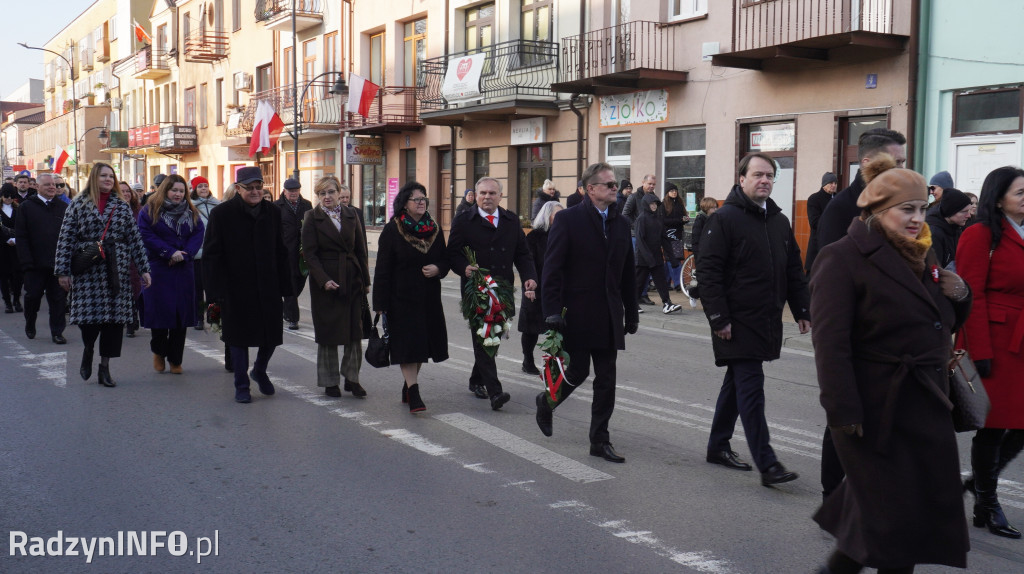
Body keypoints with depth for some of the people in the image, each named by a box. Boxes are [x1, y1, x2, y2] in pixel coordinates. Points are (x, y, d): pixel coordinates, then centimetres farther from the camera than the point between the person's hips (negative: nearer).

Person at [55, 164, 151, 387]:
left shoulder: (122, 206, 9)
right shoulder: (78, 205, 4)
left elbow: (135, 239, 8)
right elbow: (66, 239, 1)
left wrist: (144, 268, 3)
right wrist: (63, 270, -4)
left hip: (117, 269, 2)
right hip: (88, 270, -2)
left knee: (115, 317, 0)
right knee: (88, 315, -6)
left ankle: (104, 368, 11)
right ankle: (88, 350, 27)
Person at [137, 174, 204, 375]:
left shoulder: (191, 213, 10)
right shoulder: (149, 211, 0)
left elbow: (198, 234, 1)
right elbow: (146, 236, -10)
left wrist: (184, 255, -14)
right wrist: (170, 252, -17)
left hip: (183, 270, 3)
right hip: (158, 270, -3)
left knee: (181, 313, 2)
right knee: (159, 311, -2)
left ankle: (175, 360, 12)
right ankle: (158, 353, 22)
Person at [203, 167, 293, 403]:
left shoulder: (273, 212, 4)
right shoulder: (222, 213, -7)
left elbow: (281, 253, 7)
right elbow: (211, 256, -7)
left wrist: (284, 287, 2)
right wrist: (218, 291, -13)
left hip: (268, 288, 3)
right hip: (236, 289, -3)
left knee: (272, 334, 9)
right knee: (239, 338, 5)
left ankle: (260, 370, 37)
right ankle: (241, 386, 19)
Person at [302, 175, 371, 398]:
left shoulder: (351, 215, 9)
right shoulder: (312, 218, -1)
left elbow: (361, 250, 10)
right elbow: (310, 254, -6)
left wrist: (365, 279, 6)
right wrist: (324, 280, -17)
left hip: (353, 279, 3)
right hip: (325, 280, -3)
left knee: (355, 331, 2)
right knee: (328, 332, 3)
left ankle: (352, 377, 15)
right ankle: (330, 382, 14)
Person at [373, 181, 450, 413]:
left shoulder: (434, 229, 9)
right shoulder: (392, 231, -5)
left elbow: (445, 258, 17)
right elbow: (382, 269, -6)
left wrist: (438, 269, -9)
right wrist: (381, 304, -11)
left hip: (429, 298, 5)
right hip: (402, 297, -5)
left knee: (421, 344, 10)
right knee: (407, 344, -9)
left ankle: (409, 387, 26)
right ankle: (413, 394, -9)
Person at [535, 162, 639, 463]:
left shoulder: (621, 223, 10)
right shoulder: (568, 219, -6)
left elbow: (628, 272, 14)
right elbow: (552, 268, -10)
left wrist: (631, 313, 12)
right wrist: (553, 311, -17)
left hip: (609, 318, 5)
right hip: (577, 313, -5)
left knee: (606, 380, 6)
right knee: (577, 372, 1)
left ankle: (600, 440, 15)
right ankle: (546, 402, 32)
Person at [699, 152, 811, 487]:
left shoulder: (779, 221, 14)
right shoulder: (725, 219, -10)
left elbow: (794, 270, 20)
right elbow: (709, 271, -14)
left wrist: (802, 311, 14)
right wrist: (718, 318, -18)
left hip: (768, 321, 8)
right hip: (738, 323, -8)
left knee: (738, 383, 16)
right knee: (751, 389, -8)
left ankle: (718, 446, 29)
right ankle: (766, 464, -7)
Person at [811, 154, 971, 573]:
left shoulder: (918, 257, 14)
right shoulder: (843, 259, -12)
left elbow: (941, 326, 23)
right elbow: (831, 341, -18)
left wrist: (959, 295, 2)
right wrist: (844, 412, -23)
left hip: (925, 407, 8)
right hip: (877, 409, -8)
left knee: (928, 504, 11)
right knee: (890, 508, 0)